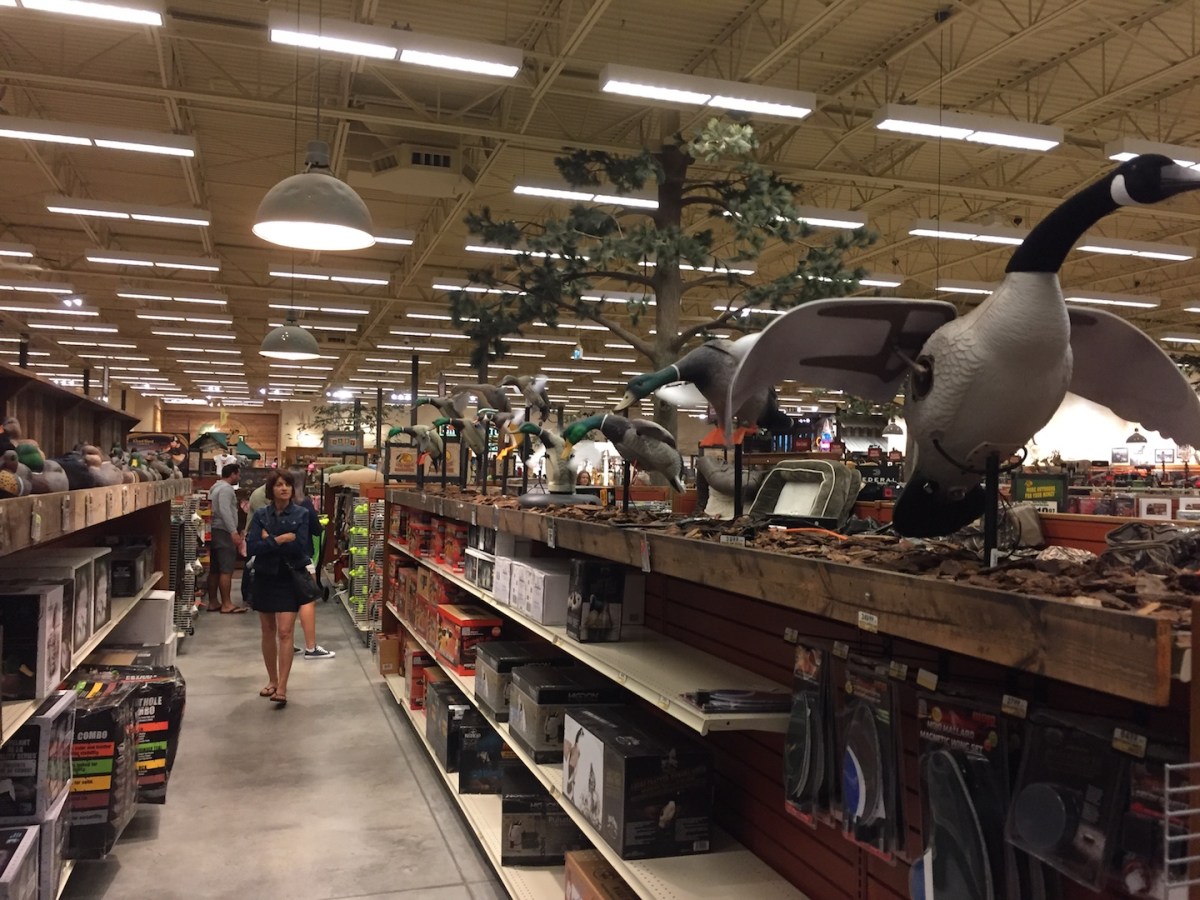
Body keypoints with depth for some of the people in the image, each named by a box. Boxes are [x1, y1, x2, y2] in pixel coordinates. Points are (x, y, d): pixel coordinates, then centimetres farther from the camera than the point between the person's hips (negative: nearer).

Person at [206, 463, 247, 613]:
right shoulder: (226, 488, -12)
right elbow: (225, 511, -23)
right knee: (226, 570, -8)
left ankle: (213, 603, 15)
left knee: (215, 570, 11)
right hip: (224, 532, -11)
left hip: (216, 531, 11)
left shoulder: (216, 487, 20)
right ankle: (226, 604, -8)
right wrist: (234, 532, -28)